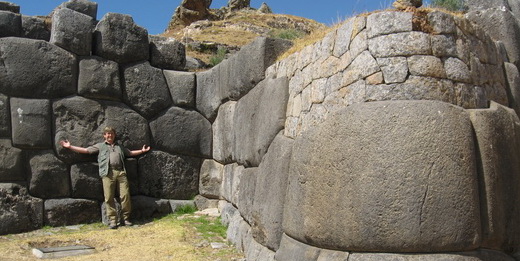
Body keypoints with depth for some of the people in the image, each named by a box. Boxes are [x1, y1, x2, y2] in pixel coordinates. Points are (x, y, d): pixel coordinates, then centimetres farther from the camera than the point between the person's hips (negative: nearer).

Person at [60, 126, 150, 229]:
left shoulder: (120, 146, 30)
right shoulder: (100, 146, 21)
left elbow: (130, 153, 37)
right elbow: (85, 150, 17)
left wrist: (142, 151, 33)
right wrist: (70, 146, 12)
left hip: (121, 172, 2)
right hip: (108, 173, -2)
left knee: (125, 195, -7)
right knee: (109, 198, -6)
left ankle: (126, 218, 3)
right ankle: (112, 220, 1)